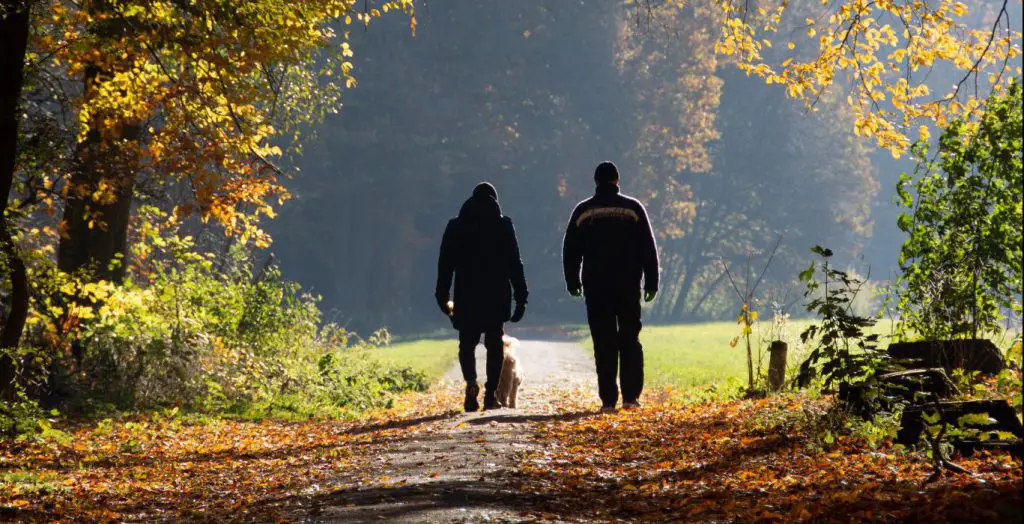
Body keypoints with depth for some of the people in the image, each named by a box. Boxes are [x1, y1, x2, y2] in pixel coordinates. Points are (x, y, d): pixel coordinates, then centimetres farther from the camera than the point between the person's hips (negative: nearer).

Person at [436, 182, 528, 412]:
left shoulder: (456, 226, 5)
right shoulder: (503, 225, 1)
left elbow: (445, 264, 5)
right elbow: (514, 264, -2)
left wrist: (442, 296, 11)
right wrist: (520, 297, 1)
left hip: (466, 297, 1)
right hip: (497, 297, -1)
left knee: (467, 343, 10)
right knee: (494, 345, 9)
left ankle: (471, 382, -16)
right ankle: (490, 394, 3)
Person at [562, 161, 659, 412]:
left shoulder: (583, 211, 3)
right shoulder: (633, 208, 1)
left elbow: (570, 250, 8)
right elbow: (648, 249, 1)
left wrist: (572, 282, 18)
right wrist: (651, 282, 6)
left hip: (596, 287, 0)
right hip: (628, 286, 0)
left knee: (604, 343, 1)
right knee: (630, 339, 9)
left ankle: (608, 399, -2)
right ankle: (631, 395, 2)